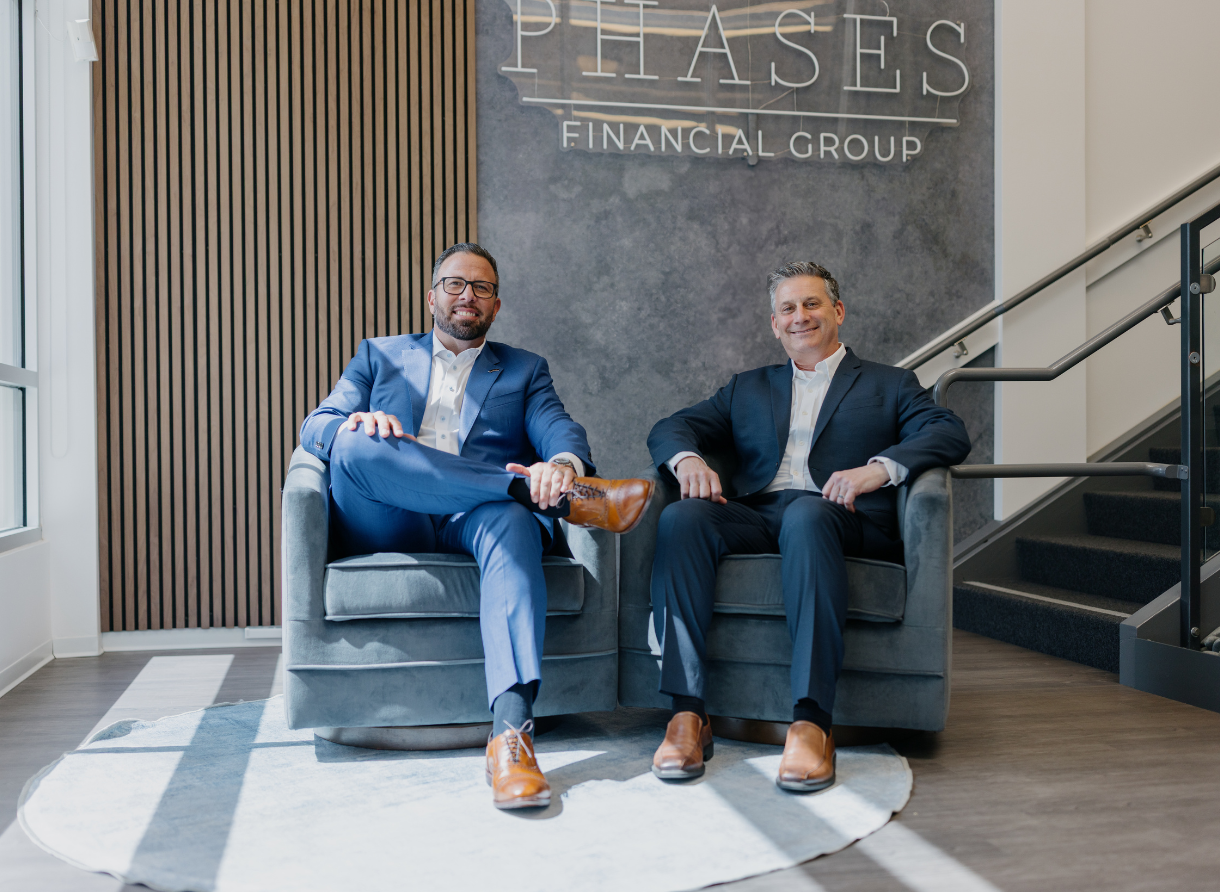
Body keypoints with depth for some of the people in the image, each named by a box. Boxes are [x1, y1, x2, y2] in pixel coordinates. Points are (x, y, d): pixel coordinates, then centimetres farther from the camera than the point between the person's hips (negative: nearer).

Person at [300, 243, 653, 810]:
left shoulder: (524, 370, 25)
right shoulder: (379, 356, 27)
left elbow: (559, 430, 6)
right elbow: (315, 426, 15)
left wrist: (564, 462, -21)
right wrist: (355, 425, -12)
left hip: (479, 520, 0)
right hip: (388, 528, 1)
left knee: (512, 522, -37)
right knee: (356, 447, -32)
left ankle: (510, 732, -51)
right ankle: (570, 498, -33)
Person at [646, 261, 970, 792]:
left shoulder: (889, 385, 22)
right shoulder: (747, 390, 30)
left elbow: (951, 434, 3)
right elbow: (669, 428, 19)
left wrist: (879, 467, -17)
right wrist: (688, 459, -7)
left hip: (837, 516, -2)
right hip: (753, 514, 3)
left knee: (806, 518, -39)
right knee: (680, 518, -30)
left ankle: (811, 724, -43)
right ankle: (687, 714, -32)